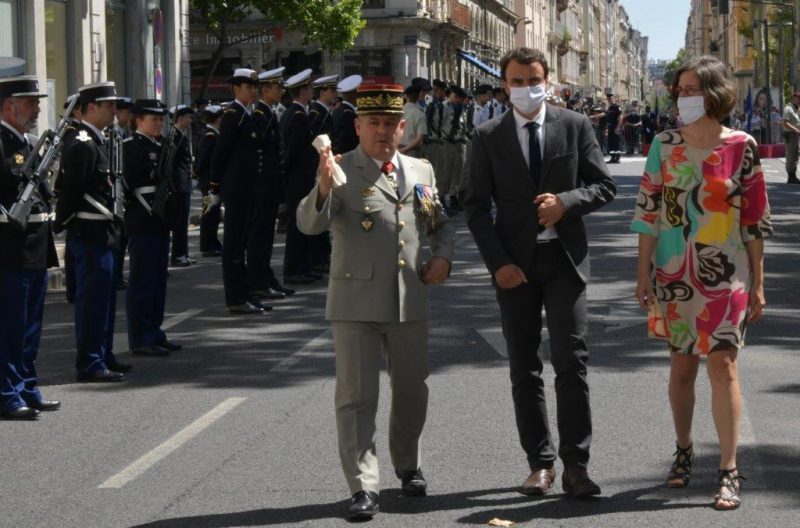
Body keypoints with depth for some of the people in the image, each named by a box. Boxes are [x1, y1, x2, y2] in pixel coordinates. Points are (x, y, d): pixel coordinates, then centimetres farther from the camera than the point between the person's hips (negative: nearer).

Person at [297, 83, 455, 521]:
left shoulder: (421, 171, 10)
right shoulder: (342, 172, -5)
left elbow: (441, 223, 24)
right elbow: (310, 224, -19)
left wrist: (443, 255, 4)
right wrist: (323, 188, -38)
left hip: (410, 303, 5)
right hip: (356, 303, -5)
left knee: (412, 391, 16)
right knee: (356, 396, -3)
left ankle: (407, 465, 36)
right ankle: (363, 487, 2)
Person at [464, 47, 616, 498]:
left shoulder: (575, 126, 4)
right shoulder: (489, 138, 4)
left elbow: (604, 185, 5)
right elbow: (476, 206, 2)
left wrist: (567, 201, -15)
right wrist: (497, 263, -8)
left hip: (565, 258, -1)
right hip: (515, 265, 1)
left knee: (572, 361, -7)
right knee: (525, 370, 6)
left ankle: (576, 465, -2)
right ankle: (541, 463, 14)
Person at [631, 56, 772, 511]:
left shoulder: (741, 147, -3)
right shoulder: (665, 145, 2)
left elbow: (754, 218, -1)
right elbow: (649, 209, 5)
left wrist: (758, 284, -1)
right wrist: (644, 271, 2)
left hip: (725, 273, -2)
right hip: (675, 272, 2)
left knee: (723, 364, -9)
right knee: (682, 365, 11)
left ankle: (729, 471, -6)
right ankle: (684, 452, 29)